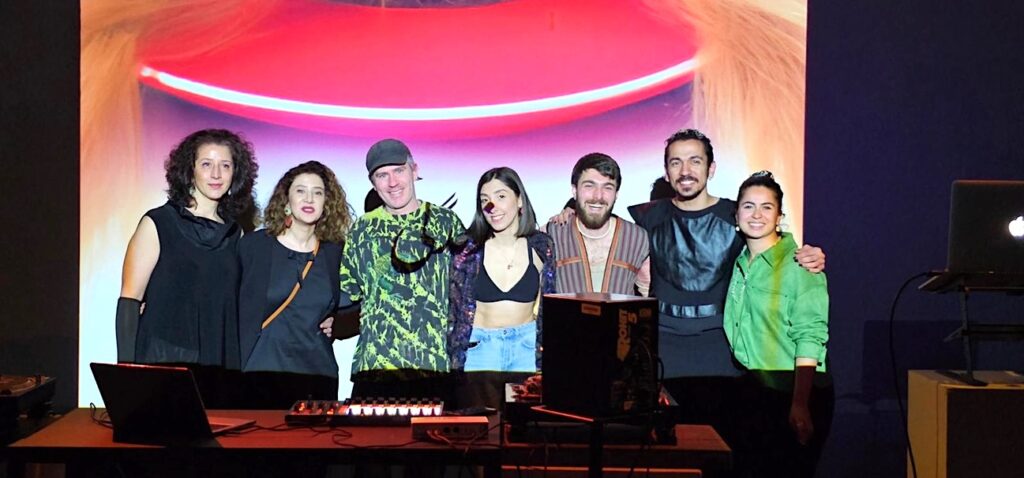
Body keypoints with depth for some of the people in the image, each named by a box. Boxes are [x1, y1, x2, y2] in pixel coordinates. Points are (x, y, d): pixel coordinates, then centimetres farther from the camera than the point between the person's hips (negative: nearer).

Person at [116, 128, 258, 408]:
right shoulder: (157, 224, -1)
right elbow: (130, 300, -4)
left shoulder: (234, 234, 12)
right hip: (162, 365, -4)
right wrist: (128, 370, -12)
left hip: (219, 373, 4)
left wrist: (237, 369, 9)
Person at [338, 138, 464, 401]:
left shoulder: (446, 222, 8)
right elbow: (347, 296, 14)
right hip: (374, 368, 1)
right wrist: (333, 322, -2)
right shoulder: (362, 230, 11)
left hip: (438, 366, -1)